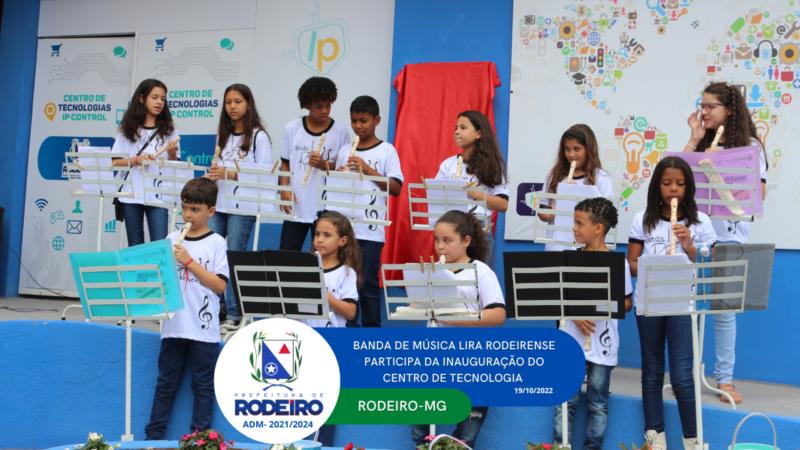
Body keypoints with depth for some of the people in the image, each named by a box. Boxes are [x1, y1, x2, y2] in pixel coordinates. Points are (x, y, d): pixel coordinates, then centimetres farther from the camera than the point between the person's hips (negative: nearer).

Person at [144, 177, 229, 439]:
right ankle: (153, 436, 19)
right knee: (166, 384, 12)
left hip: (203, 329, -3)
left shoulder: (216, 243, -4)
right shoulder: (172, 239, 7)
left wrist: (189, 261, -16)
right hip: (173, 326, 4)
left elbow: (220, 285, -12)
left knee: (202, 386, 7)